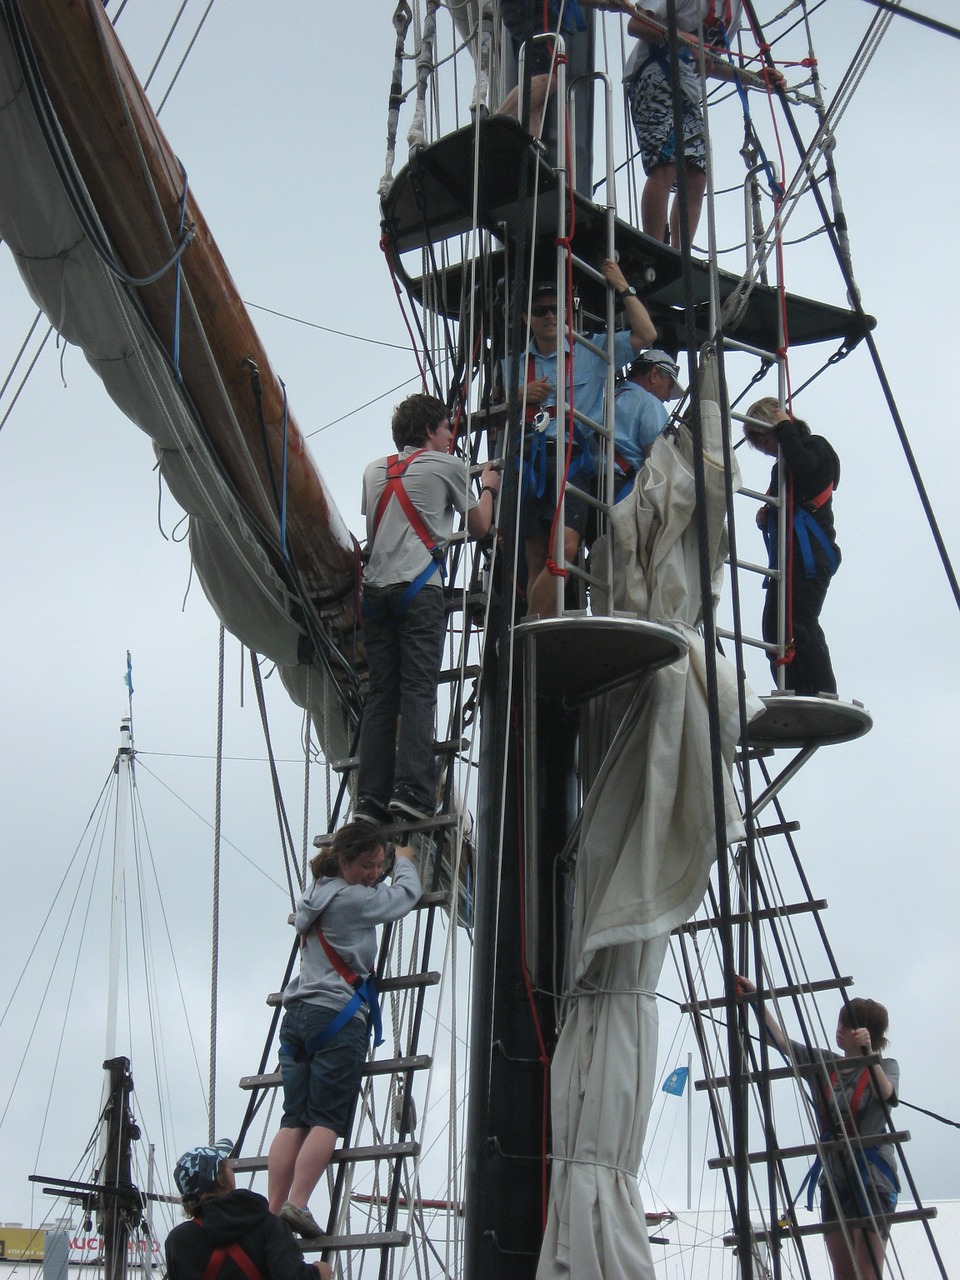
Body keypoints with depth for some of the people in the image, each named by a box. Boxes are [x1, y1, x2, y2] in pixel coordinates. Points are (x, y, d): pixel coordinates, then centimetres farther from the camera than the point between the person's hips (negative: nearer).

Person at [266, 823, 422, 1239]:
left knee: (293, 1120, 2)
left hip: (296, 1014, 8)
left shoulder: (314, 894, 17)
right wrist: (405, 860, 26)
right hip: (338, 1017, -8)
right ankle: (297, 1202, -17)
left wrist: (391, 861, 44)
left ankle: (273, 1209, -4)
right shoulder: (353, 899, -7)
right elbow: (407, 894, 7)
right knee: (327, 1119, -7)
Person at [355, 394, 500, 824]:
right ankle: (410, 790, -19)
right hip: (419, 586, -5)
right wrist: (488, 487, 36)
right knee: (418, 690, -9)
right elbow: (479, 528, 17)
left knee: (380, 693, 2)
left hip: (375, 587, 5)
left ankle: (370, 797, -5)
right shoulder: (448, 466, 9)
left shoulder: (373, 471, 23)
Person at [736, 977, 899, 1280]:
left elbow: (886, 1095, -22)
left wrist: (869, 1054, -36)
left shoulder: (885, 1066, -1)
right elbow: (781, 1040, 10)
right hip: (834, 1179, 5)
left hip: (872, 1178, -5)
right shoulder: (825, 1063, 11)